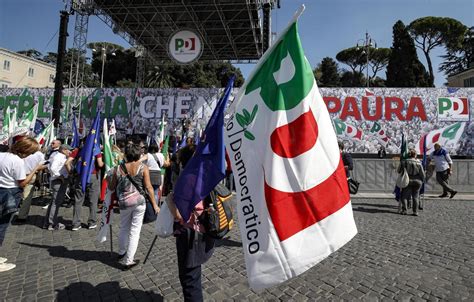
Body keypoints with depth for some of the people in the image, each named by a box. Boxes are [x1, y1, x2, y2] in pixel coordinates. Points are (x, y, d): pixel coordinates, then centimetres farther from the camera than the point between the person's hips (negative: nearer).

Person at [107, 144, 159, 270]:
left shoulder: (118, 169, 0)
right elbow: (148, 187, -9)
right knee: (135, 231, 6)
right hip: (139, 202, -2)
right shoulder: (143, 168, -6)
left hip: (124, 203, 2)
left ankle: (122, 253, 42)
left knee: (124, 228, 23)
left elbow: (111, 187, 8)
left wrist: (108, 180, 30)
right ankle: (128, 261, 11)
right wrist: (154, 204, -3)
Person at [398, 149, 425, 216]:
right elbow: (422, 174, -1)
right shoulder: (418, 163, -4)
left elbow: (399, 171, 2)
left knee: (405, 196, 7)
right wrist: (422, 181, 14)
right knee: (415, 196, 10)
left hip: (407, 181, -1)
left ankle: (404, 210, -1)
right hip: (417, 181, 1)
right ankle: (415, 211, 8)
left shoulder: (404, 162, -4)